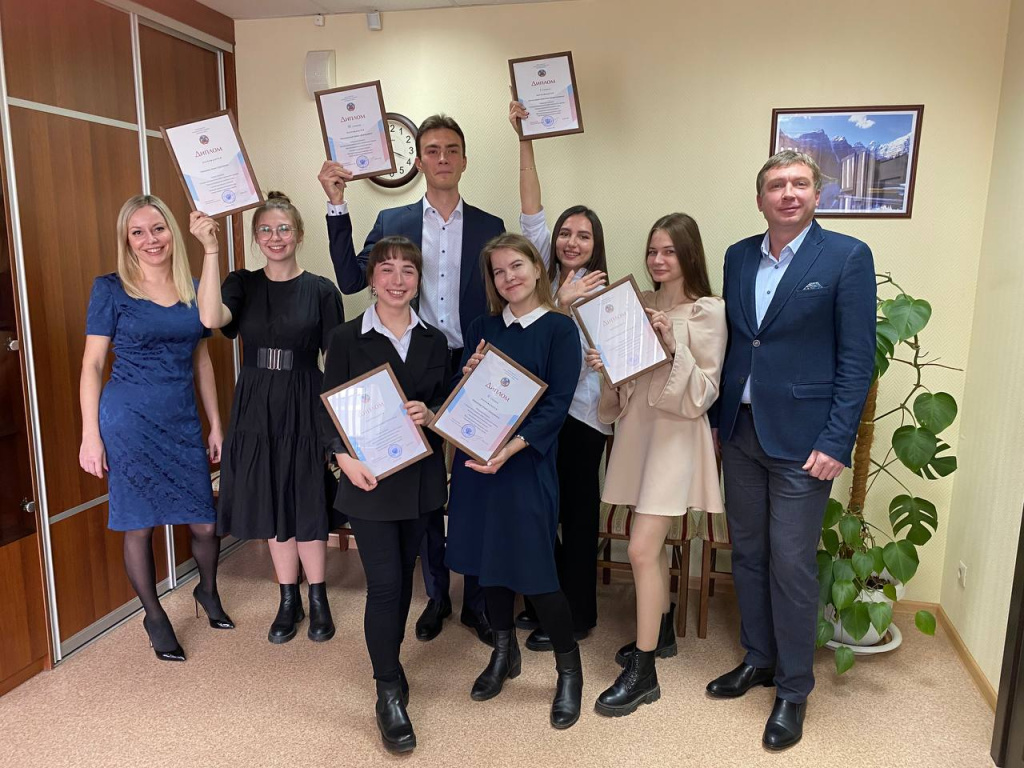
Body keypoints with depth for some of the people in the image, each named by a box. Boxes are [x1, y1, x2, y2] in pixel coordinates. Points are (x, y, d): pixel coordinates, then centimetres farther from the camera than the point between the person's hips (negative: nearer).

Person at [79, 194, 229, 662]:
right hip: (128, 420, -3)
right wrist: (90, 435, -7)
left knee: (205, 522, 4)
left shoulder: (193, 290, 7)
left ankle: (208, 592, 34)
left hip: (183, 421, 3)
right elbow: (92, 364, -3)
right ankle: (154, 616, 28)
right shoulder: (110, 289, -3)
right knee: (138, 525, 7)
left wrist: (215, 425, 12)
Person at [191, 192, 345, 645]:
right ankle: (289, 600, 28)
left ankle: (317, 599, 25)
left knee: (307, 504, 5)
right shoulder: (242, 284, 3)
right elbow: (211, 318, -19)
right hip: (256, 408, 2)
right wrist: (211, 250, -22)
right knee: (273, 505, 11)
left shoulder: (321, 290, -2)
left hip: (305, 408, -2)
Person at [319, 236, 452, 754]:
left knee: (403, 576, 15)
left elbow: (448, 403, 9)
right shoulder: (347, 339, -4)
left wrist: (430, 414, -14)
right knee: (384, 583, -5)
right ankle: (389, 693, 11)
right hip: (369, 479, -4)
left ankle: (388, 661, 37)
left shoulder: (434, 341, 6)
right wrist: (344, 456, -21)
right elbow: (328, 407, -5)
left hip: (420, 478, 4)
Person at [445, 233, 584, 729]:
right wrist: (468, 374, -10)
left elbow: (557, 405, -10)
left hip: (527, 463, -5)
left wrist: (511, 447, -21)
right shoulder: (482, 328, 9)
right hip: (475, 458, 5)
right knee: (488, 558, 14)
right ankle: (505, 651, 37)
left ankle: (569, 668, 20)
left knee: (533, 568, -3)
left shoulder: (559, 329, -4)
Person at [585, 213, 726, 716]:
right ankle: (661, 632, 38)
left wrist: (673, 346, -21)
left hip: (676, 433, -6)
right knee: (650, 541, 16)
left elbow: (705, 391, -9)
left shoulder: (707, 311, -7)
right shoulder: (639, 304, 10)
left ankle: (643, 672, 4)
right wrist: (603, 366, -6)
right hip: (636, 427, 6)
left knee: (641, 549, -9)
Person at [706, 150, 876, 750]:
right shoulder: (738, 257, 9)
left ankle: (793, 690, 22)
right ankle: (758, 659, 35)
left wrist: (836, 442, -14)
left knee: (792, 566, 3)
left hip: (801, 438, -5)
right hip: (739, 430, 5)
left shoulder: (847, 257, -6)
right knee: (747, 554, 15)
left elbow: (858, 358, -9)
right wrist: (718, 413, 7)